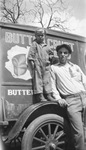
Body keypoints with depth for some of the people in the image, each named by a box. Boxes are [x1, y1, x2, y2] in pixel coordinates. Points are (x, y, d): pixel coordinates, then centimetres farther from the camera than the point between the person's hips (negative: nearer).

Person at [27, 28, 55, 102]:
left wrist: (50, 57, 12)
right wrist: (31, 61, -12)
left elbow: (51, 53, 31)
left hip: (46, 66, 5)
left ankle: (48, 95, 10)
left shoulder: (46, 46, 19)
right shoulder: (34, 44, 5)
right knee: (38, 79, -6)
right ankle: (40, 95, -3)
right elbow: (31, 53, -3)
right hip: (37, 65, -5)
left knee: (47, 79, 4)